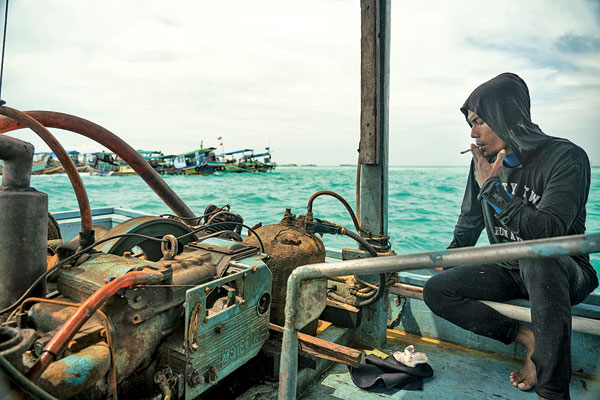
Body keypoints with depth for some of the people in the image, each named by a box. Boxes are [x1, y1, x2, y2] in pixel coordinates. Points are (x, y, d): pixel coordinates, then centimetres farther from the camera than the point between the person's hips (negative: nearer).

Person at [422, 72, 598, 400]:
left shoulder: (566, 158, -17)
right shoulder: (485, 160, 1)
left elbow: (548, 231, -30)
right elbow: (469, 224, 12)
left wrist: (492, 187, -24)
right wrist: (446, 264, 12)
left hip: (564, 272, -5)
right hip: (509, 271, 6)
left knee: (536, 255, -40)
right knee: (435, 290, -11)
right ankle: (528, 338, -10)